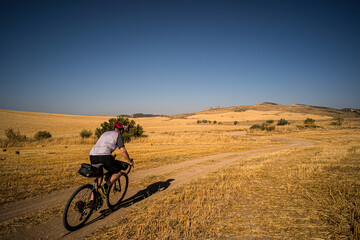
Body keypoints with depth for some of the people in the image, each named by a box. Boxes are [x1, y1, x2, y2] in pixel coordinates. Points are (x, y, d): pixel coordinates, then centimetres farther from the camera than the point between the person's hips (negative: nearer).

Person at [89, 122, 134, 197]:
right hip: (103, 156, -7)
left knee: (98, 176, 24)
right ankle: (105, 187, -8)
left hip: (92, 156, 7)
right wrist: (130, 162, 14)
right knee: (118, 173, 10)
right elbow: (123, 151, 2)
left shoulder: (105, 133, 32)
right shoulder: (118, 135, 10)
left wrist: (111, 156, 56)